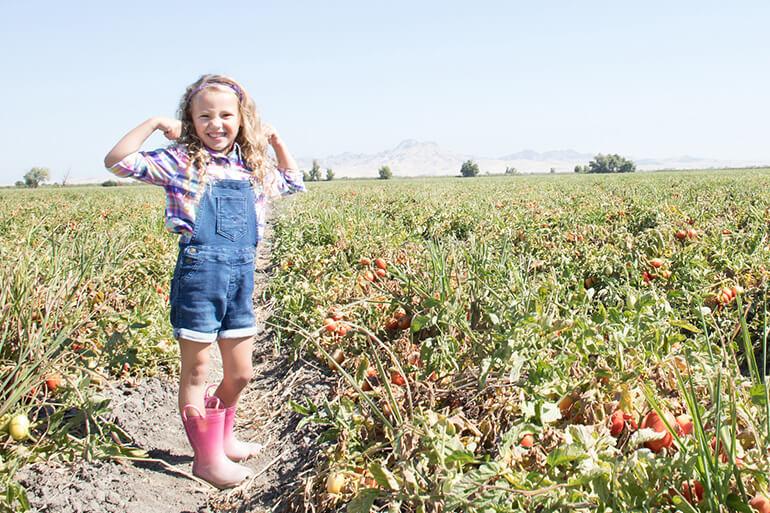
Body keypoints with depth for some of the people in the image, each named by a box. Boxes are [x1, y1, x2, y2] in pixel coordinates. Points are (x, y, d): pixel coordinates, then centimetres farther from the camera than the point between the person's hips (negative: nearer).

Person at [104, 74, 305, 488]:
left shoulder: (252, 167, 11)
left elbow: (293, 182, 29)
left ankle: (221, 438, 37)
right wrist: (154, 124, -11)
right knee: (195, 372, 5)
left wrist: (275, 141, 17)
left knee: (240, 373, 15)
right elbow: (117, 162, -10)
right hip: (198, 271, -5)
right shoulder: (180, 161, -3)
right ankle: (206, 457, 18)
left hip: (241, 273, 6)